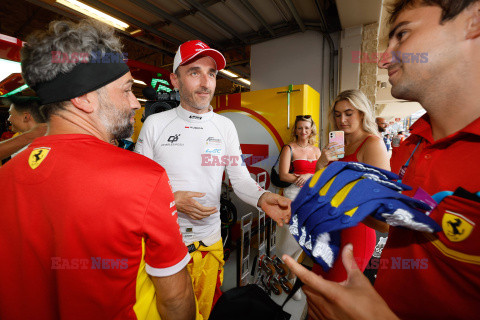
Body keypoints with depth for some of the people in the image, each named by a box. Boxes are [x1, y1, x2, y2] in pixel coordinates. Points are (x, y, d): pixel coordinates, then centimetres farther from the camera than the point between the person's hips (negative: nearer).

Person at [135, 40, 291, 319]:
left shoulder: (225, 126, -2)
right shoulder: (155, 124, -7)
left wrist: (262, 198, -24)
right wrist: (172, 199, -19)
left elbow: (240, 178, -4)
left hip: (209, 241, 2)